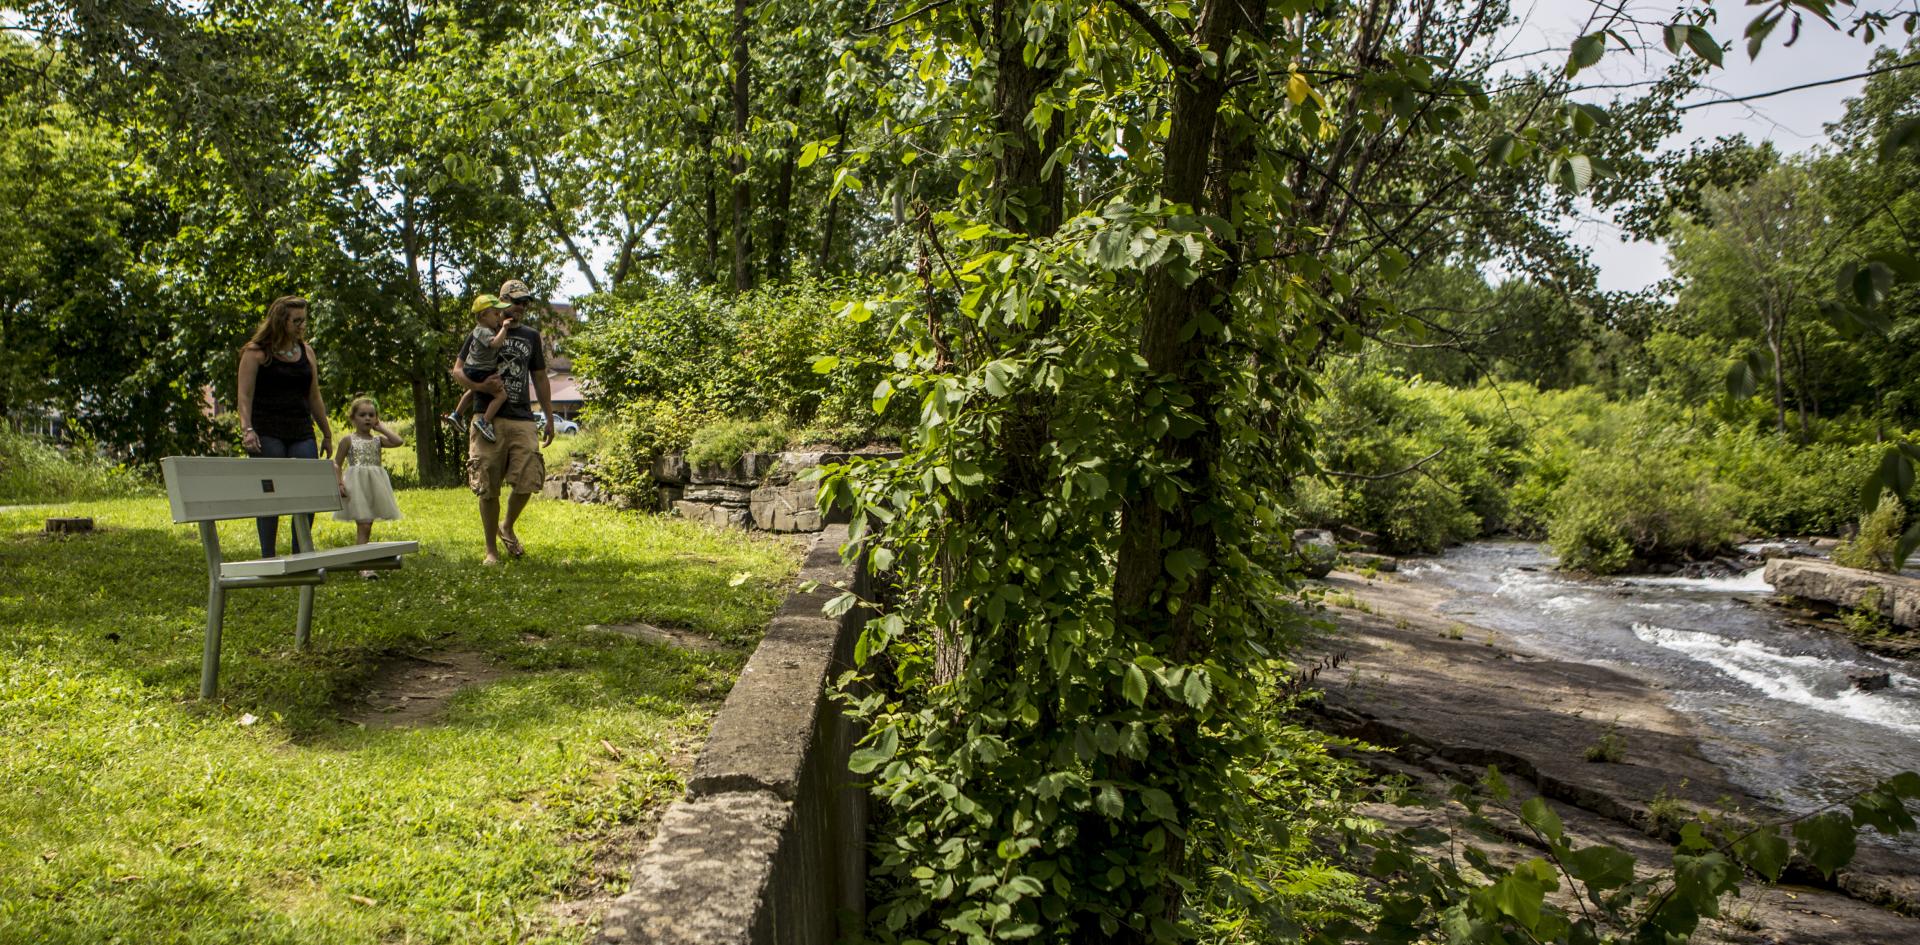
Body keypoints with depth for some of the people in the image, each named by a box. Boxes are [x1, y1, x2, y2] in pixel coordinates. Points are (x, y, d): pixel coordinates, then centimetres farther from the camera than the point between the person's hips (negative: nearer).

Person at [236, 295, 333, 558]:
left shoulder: (306, 351, 15)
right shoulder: (256, 352, -1)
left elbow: (314, 397, 19)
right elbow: (245, 395, -6)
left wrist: (327, 434, 18)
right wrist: (247, 430, -19)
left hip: (301, 432, 5)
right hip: (267, 434, -5)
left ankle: (300, 555, 9)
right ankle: (268, 557, 3)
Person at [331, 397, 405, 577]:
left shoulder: (378, 439, 9)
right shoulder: (348, 440, 0)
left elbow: (399, 441, -7)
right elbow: (337, 464, 1)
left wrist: (381, 427, 2)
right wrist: (340, 484, -12)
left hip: (375, 485, 4)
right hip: (357, 485, -4)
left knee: (366, 526, 12)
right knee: (363, 525, -12)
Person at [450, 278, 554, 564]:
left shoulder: (531, 337, 18)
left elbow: (540, 379, 23)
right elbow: (458, 371, 4)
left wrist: (549, 419, 19)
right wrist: (480, 387, -16)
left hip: (522, 420, 3)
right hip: (489, 419, -3)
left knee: (527, 481, -9)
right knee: (488, 489, -2)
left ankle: (507, 527, 20)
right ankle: (491, 549, 11)